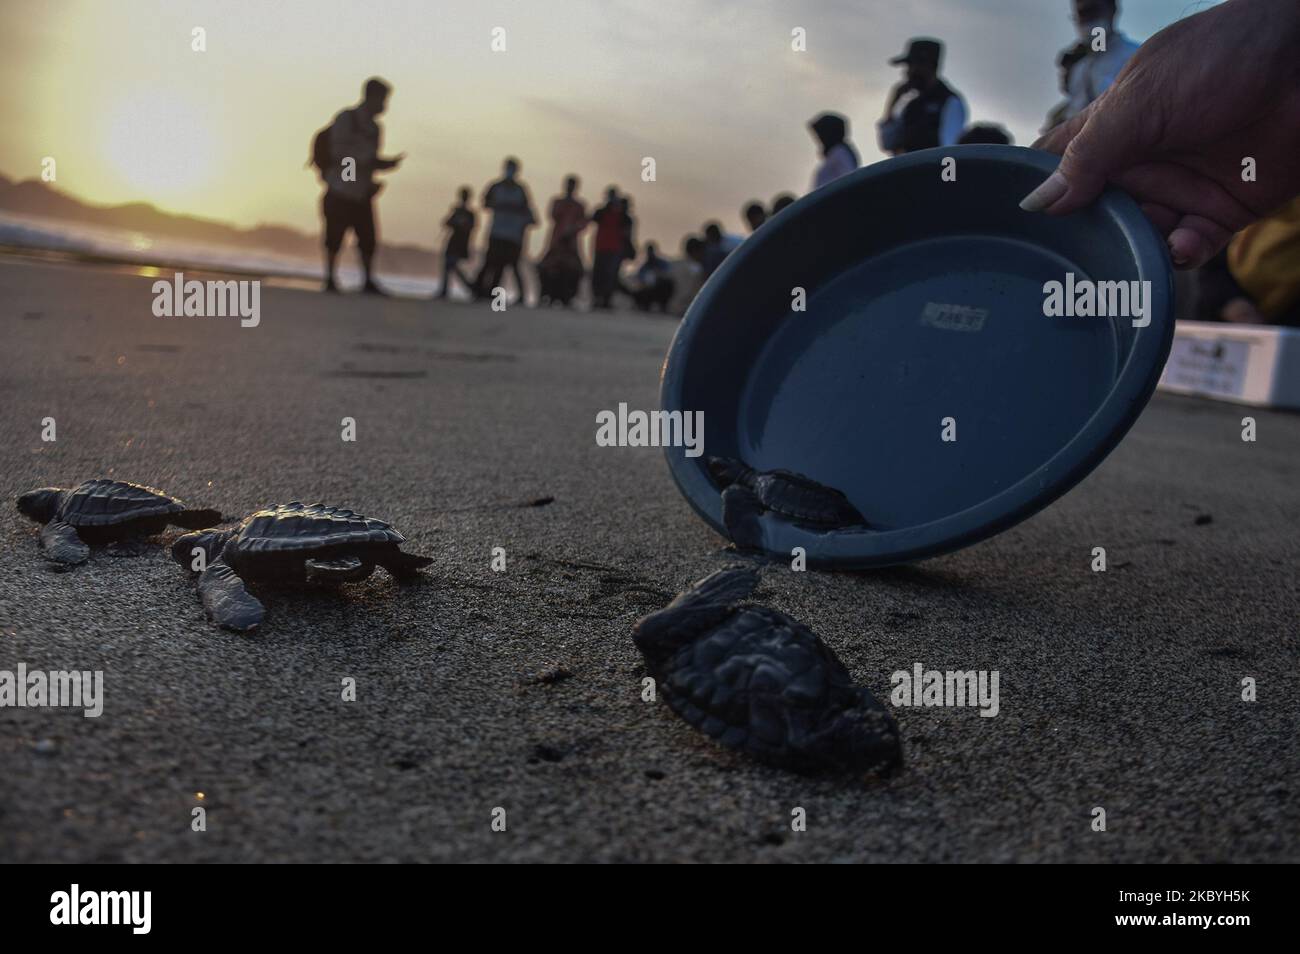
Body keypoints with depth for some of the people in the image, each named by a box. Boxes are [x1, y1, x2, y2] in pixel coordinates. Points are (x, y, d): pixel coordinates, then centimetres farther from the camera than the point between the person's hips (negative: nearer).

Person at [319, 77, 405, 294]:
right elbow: (338, 152, -14)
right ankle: (330, 279, 8)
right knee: (335, 238, -3)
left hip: (362, 194, 6)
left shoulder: (374, 128, 15)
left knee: (369, 239, -2)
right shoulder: (346, 118, -6)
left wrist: (386, 163, 0)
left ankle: (368, 281, 5)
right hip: (341, 192, -6)